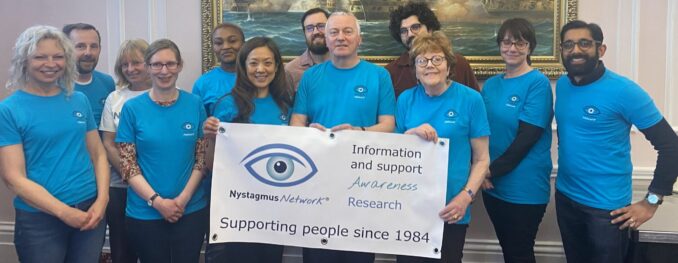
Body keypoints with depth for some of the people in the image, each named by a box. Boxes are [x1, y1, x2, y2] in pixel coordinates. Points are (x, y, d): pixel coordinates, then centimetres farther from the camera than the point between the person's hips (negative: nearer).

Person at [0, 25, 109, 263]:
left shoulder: (79, 101, 6)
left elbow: (98, 154, 9)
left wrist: (102, 200, -6)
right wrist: (64, 212, -14)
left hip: (90, 211, 4)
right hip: (39, 219, -4)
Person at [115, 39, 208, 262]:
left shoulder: (195, 104, 1)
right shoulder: (132, 108, -3)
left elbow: (203, 158, 2)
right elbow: (127, 164, -4)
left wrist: (183, 198, -10)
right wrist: (157, 201, -13)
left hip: (192, 210, 1)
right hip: (145, 213, -1)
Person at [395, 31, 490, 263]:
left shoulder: (470, 99, -4)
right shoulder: (406, 99, 3)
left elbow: (481, 159, -2)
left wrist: (465, 197, -15)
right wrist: (411, 134, -13)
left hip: (450, 210, -2)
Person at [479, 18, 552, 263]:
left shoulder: (538, 83, -10)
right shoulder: (491, 84, 8)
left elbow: (527, 137, -16)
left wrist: (493, 171, -13)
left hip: (525, 188, -6)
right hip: (493, 186, 6)